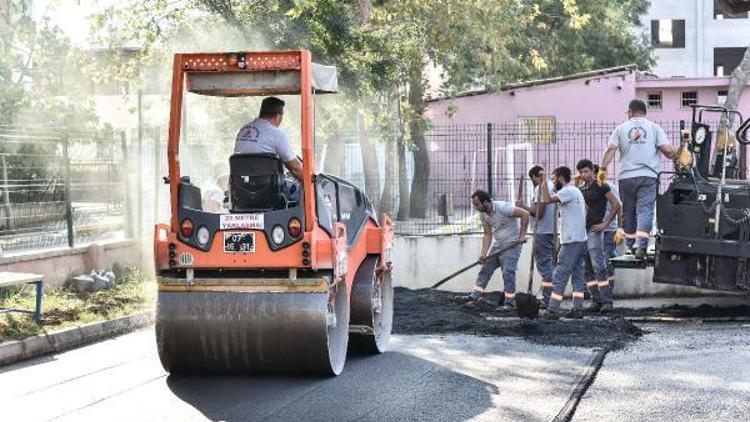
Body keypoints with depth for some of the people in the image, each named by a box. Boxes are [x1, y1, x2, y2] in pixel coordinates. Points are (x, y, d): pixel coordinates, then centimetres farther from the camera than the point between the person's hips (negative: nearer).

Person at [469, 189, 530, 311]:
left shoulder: (503, 207, -26)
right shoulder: (483, 214, -3)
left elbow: (525, 214, -25)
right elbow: (488, 235, 0)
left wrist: (522, 234, -22)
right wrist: (483, 253, -11)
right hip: (497, 244, 8)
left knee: (508, 272, -10)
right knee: (486, 268, 7)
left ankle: (510, 303, -3)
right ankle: (475, 295, 12)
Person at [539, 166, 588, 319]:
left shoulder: (568, 191, -13)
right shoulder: (576, 191, 19)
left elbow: (547, 199, -26)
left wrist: (543, 182, -15)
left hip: (571, 242, -10)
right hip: (581, 239, 10)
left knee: (559, 276, -7)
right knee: (578, 275, 9)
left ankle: (553, 310, -8)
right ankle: (578, 308, 9)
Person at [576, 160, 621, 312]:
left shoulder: (600, 186, -4)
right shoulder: (580, 188, 16)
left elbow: (616, 205, -7)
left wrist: (605, 224, -10)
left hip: (593, 230, -7)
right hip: (581, 231, 7)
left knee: (598, 267, -13)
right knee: (587, 268, 5)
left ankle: (606, 301, -13)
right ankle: (596, 300, 8)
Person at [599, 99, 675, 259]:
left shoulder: (621, 128, 10)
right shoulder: (654, 128, 8)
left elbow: (610, 149, -2)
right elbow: (667, 150, -1)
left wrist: (602, 169, -3)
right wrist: (674, 156, 18)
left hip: (626, 177, 1)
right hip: (648, 176, -1)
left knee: (628, 213, 11)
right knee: (645, 211, -8)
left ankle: (631, 245, 17)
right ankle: (641, 245, -25)